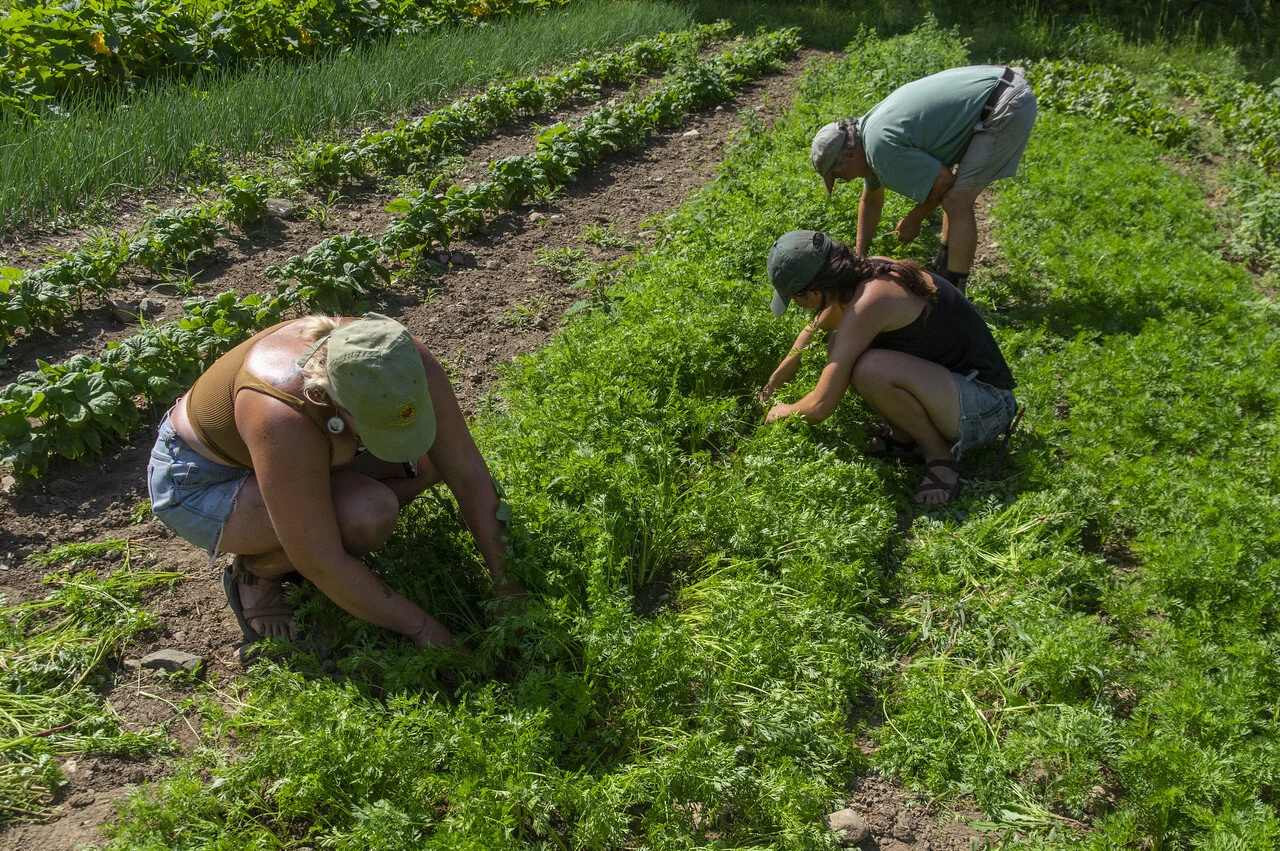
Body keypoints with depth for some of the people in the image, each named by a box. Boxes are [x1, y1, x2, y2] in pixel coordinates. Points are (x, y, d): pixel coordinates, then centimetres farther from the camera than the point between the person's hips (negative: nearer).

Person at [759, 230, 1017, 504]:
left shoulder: (869, 302, -27)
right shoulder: (870, 268, -1)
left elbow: (820, 407, -21)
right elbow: (819, 324, 24)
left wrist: (782, 413, -1)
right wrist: (785, 369, 29)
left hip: (986, 407, -9)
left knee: (870, 369, -33)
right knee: (840, 346, 4)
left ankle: (940, 455, -9)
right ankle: (905, 438, 8)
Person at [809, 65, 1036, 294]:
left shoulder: (880, 146, -20)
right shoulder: (869, 127, 13)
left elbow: (943, 180, -13)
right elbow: (871, 201, 26)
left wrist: (913, 220, 4)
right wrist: (859, 257, 28)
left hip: (1006, 107, -11)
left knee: (956, 202, -10)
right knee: (957, 191, 21)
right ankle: (943, 268, 34)